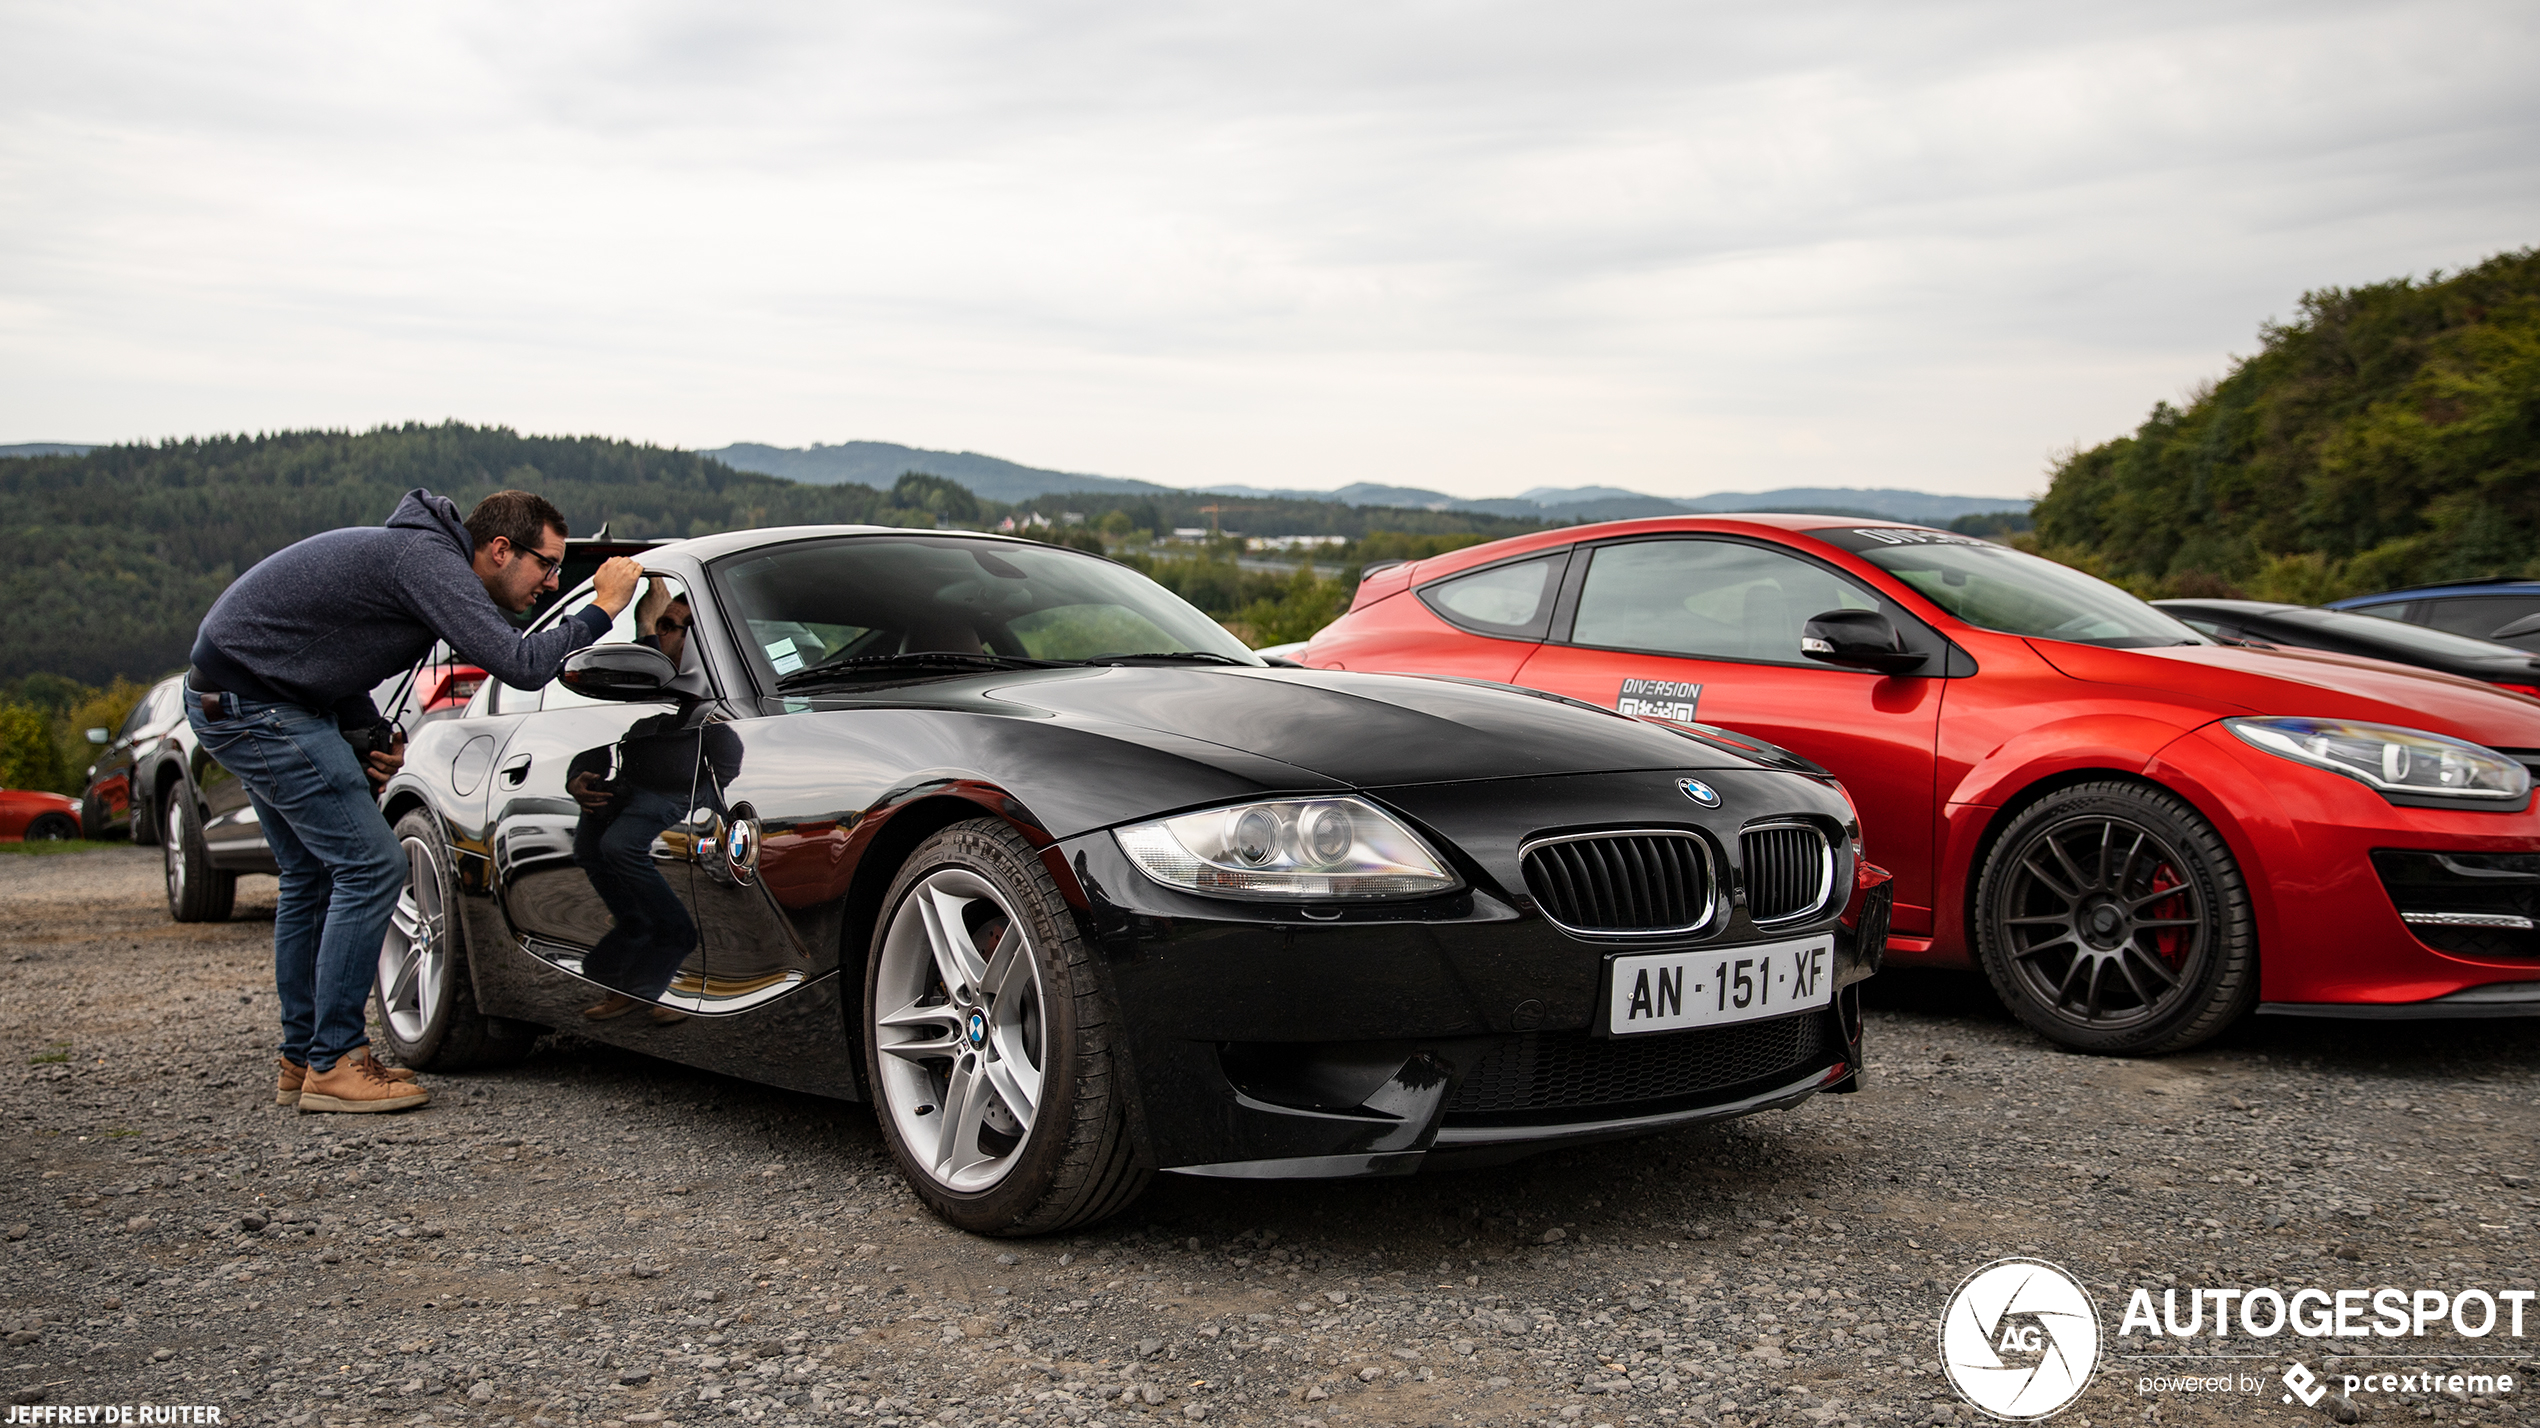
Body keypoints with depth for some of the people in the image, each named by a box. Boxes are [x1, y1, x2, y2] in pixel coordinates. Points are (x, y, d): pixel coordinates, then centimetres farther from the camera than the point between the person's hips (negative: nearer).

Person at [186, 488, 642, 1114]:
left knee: (312, 875, 16)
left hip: (228, 697, 11)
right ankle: (332, 1064, -3)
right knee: (371, 865, -10)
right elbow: (518, 664, -29)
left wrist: (368, 736, 6)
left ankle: (302, 1060, 24)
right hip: (254, 703, -11)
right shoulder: (428, 560, -20)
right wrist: (600, 611, -16)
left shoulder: (423, 552, 11)